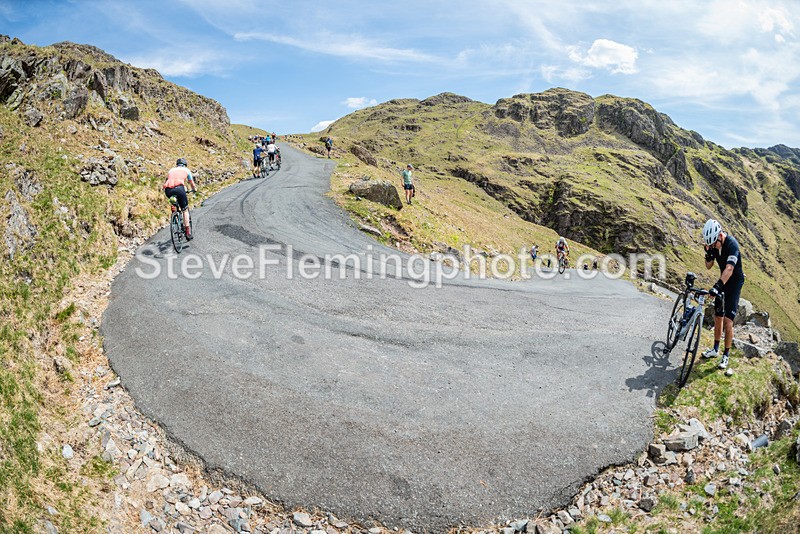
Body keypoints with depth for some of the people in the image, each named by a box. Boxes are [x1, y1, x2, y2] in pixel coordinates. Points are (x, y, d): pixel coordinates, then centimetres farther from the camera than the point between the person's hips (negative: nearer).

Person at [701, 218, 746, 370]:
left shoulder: (732, 244, -27)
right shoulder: (714, 244, -6)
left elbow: (729, 268, -38)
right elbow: (709, 266, 0)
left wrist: (717, 286, -48)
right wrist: (709, 253, -19)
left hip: (735, 282, -7)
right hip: (723, 281, 7)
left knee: (728, 320, -9)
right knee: (717, 317, 12)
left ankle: (726, 355, 1)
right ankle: (715, 349, 25)